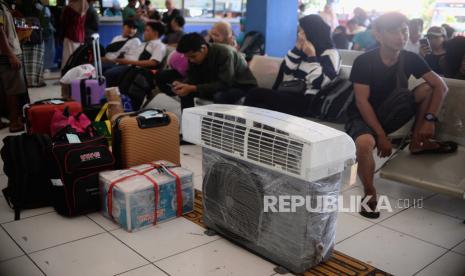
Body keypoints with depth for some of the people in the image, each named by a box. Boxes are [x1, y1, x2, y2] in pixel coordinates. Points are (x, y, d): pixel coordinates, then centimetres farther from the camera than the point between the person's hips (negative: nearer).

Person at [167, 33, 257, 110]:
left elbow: (224, 84, -34)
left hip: (242, 86, -7)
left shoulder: (224, 53, -30)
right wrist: (182, 85, -27)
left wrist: (193, 88, -37)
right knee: (185, 92, -7)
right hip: (217, 86, 7)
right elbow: (193, 79, -3)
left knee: (220, 96, -37)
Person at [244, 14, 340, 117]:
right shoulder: (304, 50, 16)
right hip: (291, 96, 9)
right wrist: (297, 49, 3)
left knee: (255, 94, -19)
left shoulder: (331, 54, -4)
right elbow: (285, 73, 9)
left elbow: (319, 83, -17)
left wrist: (311, 56, -14)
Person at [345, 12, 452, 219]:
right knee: (365, 143, -39)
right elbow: (362, 102, -21)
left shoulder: (410, 59, -6)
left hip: (389, 114, 4)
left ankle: (417, 143, 1)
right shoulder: (364, 62, -18)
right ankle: (370, 193, -14)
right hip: (363, 117, -4)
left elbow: (441, 86, -10)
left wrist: (430, 119, -23)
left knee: (428, 89, -14)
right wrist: (381, 135, -25)